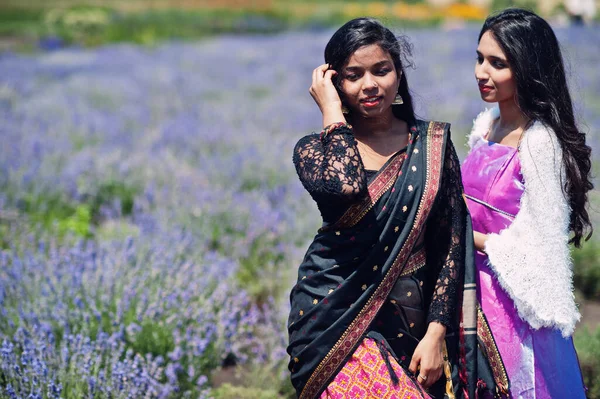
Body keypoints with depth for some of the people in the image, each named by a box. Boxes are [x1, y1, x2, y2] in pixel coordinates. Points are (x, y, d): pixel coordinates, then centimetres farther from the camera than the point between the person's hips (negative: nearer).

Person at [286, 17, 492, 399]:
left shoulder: (434, 143, 6)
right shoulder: (314, 149, 3)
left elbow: (451, 244, 3)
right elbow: (346, 184, -23)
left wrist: (436, 332, -5)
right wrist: (332, 111, -9)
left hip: (409, 319, 2)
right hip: (337, 319, -2)